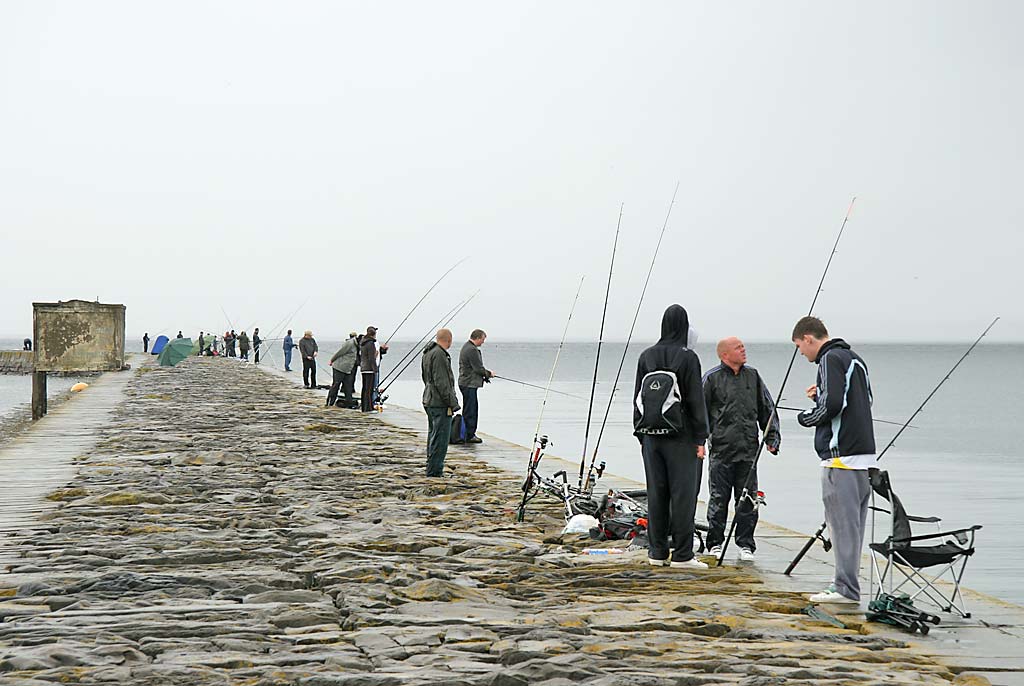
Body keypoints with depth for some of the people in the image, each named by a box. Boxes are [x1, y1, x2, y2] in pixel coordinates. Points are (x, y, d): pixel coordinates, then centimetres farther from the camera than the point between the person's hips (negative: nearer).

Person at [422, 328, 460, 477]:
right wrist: (452, 403, -17)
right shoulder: (439, 354, -18)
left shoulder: (428, 353, 15)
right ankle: (434, 470, -8)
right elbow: (442, 382, -21)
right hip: (440, 403, -11)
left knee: (433, 436, 18)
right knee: (440, 438, -8)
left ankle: (432, 469, 25)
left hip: (429, 401, 11)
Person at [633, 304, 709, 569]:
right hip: (679, 437, -5)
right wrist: (700, 438, -4)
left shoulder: (646, 356, 6)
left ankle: (657, 551, 13)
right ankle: (682, 554, -2)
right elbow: (696, 400, -7)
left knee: (656, 493, 9)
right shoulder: (687, 358, -8)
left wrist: (641, 434, 17)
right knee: (683, 493, -1)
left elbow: (637, 397, 10)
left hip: (651, 435, 5)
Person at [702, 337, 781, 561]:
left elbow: (767, 409, 18)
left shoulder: (752, 376, 12)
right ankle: (715, 543, 14)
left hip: (748, 450, 4)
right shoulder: (712, 378, -2)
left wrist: (772, 438, 12)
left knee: (748, 500, 4)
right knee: (719, 499, 3)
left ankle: (746, 545, 12)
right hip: (721, 450, -4)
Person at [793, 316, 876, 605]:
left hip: (841, 456, -10)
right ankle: (846, 582, 18)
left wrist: (806, 417, -2)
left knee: (842, 521, -7)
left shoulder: (831, 359, -9)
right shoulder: (854, 358, 20)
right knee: (852, 523, 13)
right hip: (864, 454, 10)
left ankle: (846, 588, -7)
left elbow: (832, 404, -20)